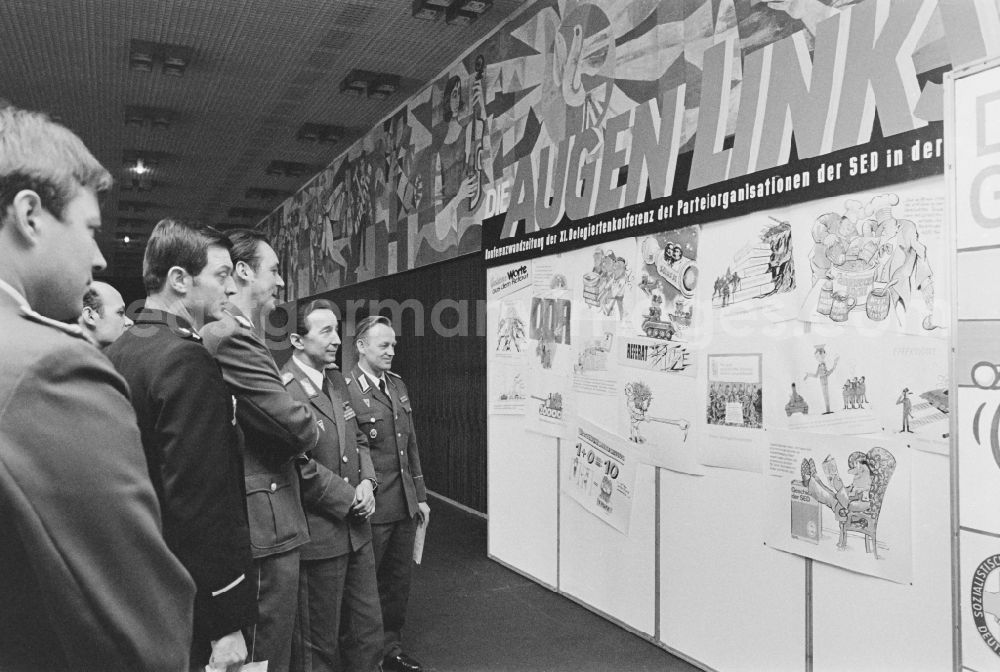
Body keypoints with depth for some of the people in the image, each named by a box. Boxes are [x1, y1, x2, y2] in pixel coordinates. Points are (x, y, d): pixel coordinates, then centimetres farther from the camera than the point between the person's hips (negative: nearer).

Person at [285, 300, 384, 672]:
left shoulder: (337, 380, 8)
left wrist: (367, 482, -2)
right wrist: (349, 499, -14)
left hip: (356, 529, 7)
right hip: (319, 536, -7)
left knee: (369, 634, 17)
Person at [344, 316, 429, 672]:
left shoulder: (398, 385, 9)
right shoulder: (345, 390, -16)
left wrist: (420, 495, 13)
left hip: (405, 506, 7)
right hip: (372, 507, -7)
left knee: (399, 580, 18)